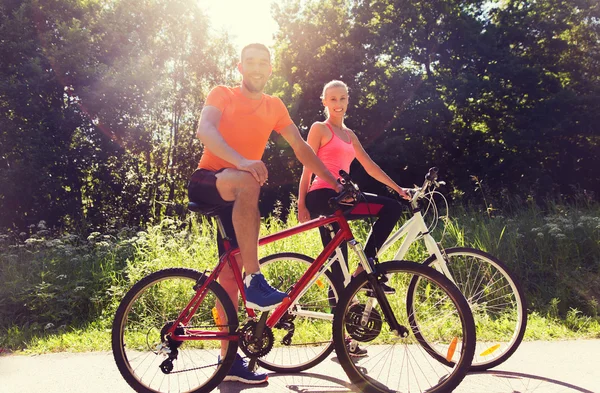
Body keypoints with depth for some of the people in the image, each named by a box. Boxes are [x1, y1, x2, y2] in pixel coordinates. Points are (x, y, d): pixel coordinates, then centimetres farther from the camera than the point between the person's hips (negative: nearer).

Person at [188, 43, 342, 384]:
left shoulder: (274, 107, 10)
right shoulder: (222, 95, -3)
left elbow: (301, 147, 10)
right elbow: (205, 131, -21)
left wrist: (334, 182, 2)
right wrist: (241, 161, -39)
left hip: (238, 196, 5)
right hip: (208, 183, -4)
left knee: (231, 272, 2)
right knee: (247, 183, -38)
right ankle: (256, 282, -36)